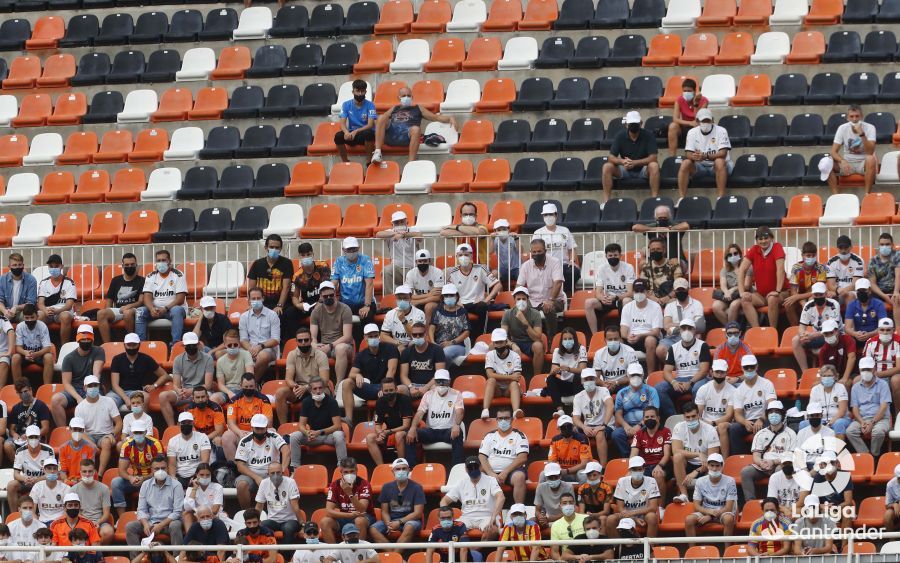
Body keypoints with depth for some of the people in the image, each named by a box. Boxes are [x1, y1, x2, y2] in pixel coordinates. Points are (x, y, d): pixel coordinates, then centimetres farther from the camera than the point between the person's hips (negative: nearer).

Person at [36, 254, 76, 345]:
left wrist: (57, 311, -27)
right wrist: (46, 311, -24)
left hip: (63, 311, -2)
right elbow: (40, 303, 1)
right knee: (38, 315, -34)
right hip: (47, 311, 2)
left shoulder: (69, 282, 3)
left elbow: (69, 304, -7)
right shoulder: (44, 283, 11)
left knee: (65, 316, -39)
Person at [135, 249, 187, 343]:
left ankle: (176, 343, -43)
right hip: (155, 309, 3)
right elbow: (147, 296, -1)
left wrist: (166, 309, -23)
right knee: (140, 311, -24)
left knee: (177, 311, -37)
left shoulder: (178, 275, -2)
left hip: (171, 308, -3)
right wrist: (152, 309, -23)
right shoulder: (151, 276, 9)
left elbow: (180, 299, -9)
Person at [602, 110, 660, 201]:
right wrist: (622, 161, -33)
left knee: (654, 166, -34)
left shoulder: (648, 135, -12)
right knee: (607, 167, -24)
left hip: (643, 170, -2)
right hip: (625, 170, 2)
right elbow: (611, 157, -10)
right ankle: (606, 200, -25)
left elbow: (653, 158, -19)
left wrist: (634, 162, -32)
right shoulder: (620, 136, -6)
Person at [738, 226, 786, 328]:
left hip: (776, 294, -4)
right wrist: (742, 291, -16)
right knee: (745, 300, -23)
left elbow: (780, 269, -21)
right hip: (761, 294, 4)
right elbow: (742, 270, -5)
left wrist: (777, 291, -30)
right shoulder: (754, 250, 0)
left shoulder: (777, 248, -10)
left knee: (772, 299, -36)